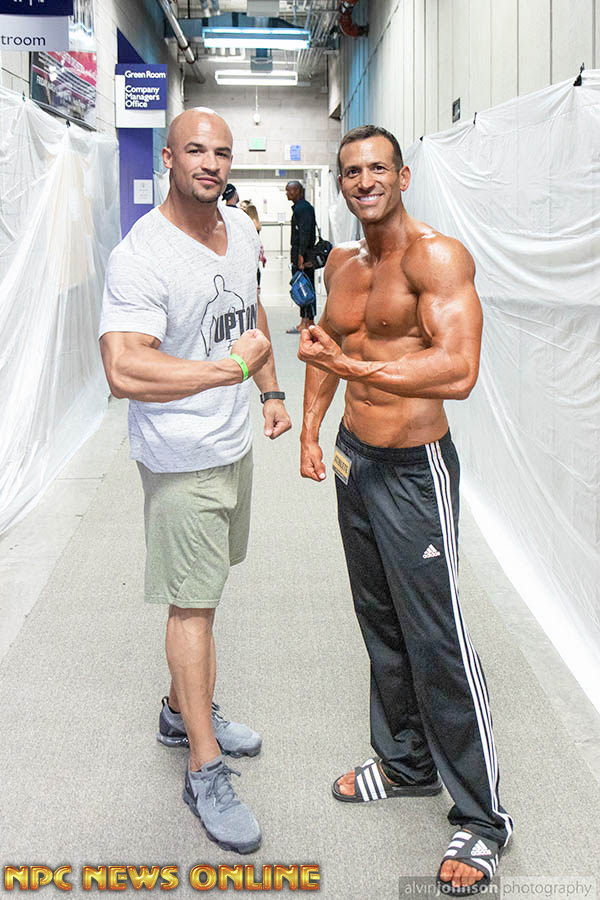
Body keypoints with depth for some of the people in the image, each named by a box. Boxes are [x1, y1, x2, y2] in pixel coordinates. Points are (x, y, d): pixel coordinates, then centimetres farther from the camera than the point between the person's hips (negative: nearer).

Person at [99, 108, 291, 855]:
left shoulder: (242, 231, 5)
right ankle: (204, 772, 14)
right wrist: (234, 367, -27)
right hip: (181, 458, -8)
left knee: (203, 588, 20)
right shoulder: (140, 257, -22)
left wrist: (270, 391, 16)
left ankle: (183, 710, 40)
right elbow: (125, 371, -33)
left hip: (234, 443, 8)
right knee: (192, 603, 0)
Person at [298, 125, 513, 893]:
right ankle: (405, 762, 37)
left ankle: (481, 817, 12)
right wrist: (311, 430, 15)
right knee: (380, 622, 17)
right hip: (352, 459, 8)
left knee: (435, 640, -4)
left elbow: (458, 371, -28)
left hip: (413, 469, -8)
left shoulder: (438, 257, -16)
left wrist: (353, 365, -29)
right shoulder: (341, 263, 9)